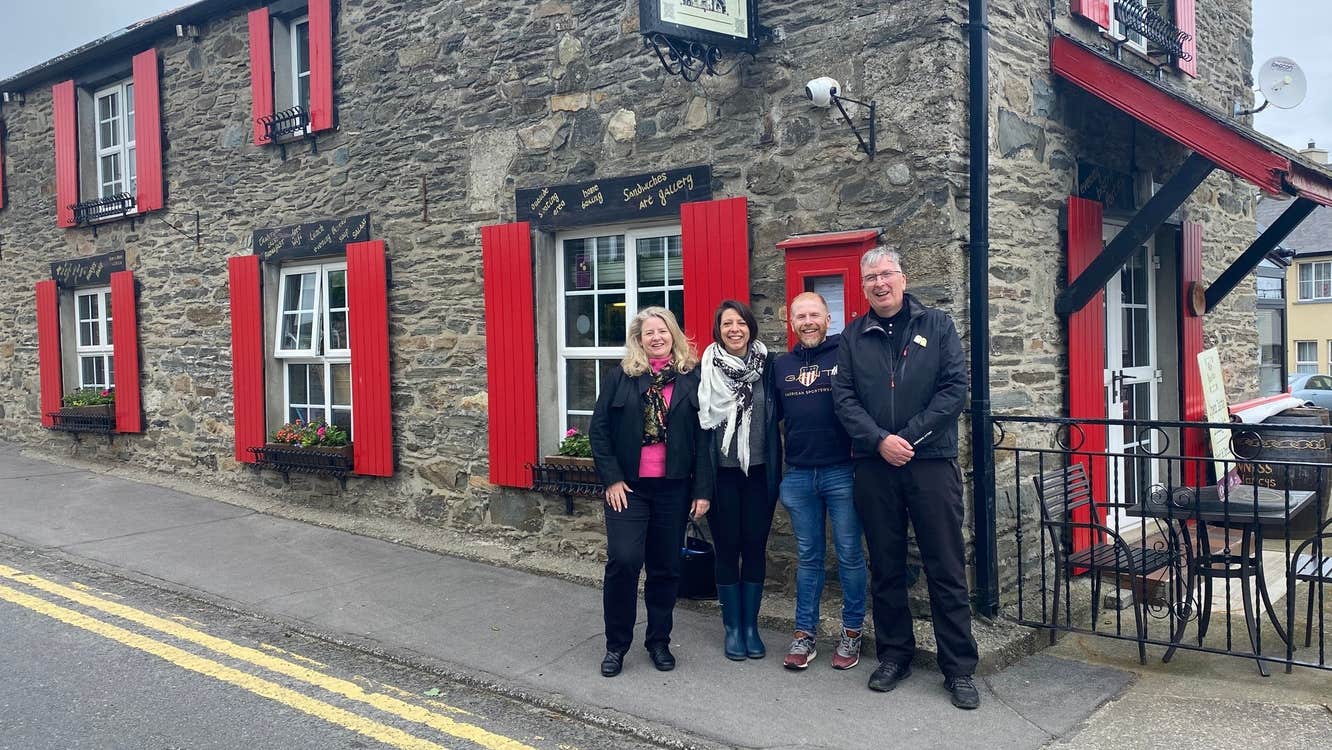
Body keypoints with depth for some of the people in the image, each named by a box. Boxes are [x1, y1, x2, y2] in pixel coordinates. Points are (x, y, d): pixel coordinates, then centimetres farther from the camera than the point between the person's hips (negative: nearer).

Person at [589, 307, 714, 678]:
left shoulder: (692, 377, 1)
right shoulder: (619, 376, 0)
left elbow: (704, 436, 0)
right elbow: (598, 430, 1)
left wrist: (703, 490, -4)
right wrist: (611, 479, -8)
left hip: (674, 488, 1)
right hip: (627, 486, -1)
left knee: (666, 567, 9)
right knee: (624, 560, -10)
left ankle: (659, 640, 27)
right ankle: (616, 644, 7)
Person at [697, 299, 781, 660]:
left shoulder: (767, 366, 2)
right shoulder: (706, 371, -2)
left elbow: (776, 412, 6)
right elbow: (697, 422, -1)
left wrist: (775, 467, 0)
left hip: (758, 471, 1)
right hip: (722, 472, -1)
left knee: (755, 546, 7)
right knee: (727, 548, 6)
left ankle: (751, 625, 21)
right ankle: (732, 627, 19)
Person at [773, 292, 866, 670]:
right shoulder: (781, 365, 11)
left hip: (842, 472, -4)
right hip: (798, 475, 4)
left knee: (850, 556, 6)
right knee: (808, 558, 12)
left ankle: (852, 633, 19)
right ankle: (804, 634, 20)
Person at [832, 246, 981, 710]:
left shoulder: (937, 325, 4)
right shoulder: (853, 337, 9)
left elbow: (956, 386, -4)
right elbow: (844, 397, 0)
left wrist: (910, 436, -13)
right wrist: (880, 440, -15)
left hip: (931, 461, -2)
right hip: (874, 466, 2)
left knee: (946, 568, 1)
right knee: (885, 567, 10)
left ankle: (959, 668, 10)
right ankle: (894, 655, 23)